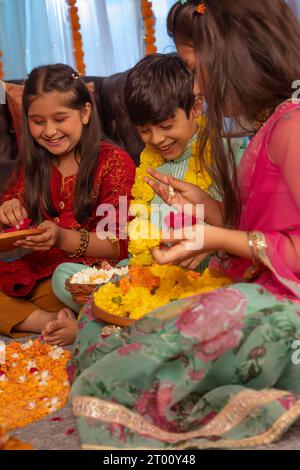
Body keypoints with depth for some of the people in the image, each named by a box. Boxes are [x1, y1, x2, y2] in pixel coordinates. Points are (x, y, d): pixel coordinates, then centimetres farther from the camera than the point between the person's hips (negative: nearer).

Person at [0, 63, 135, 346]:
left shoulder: (114, 162, -3)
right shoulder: (33, 164, 14)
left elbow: (119, 245, -10)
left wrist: (63, 238, -27)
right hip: (36, 269, 7)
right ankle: (52, 322, -23)